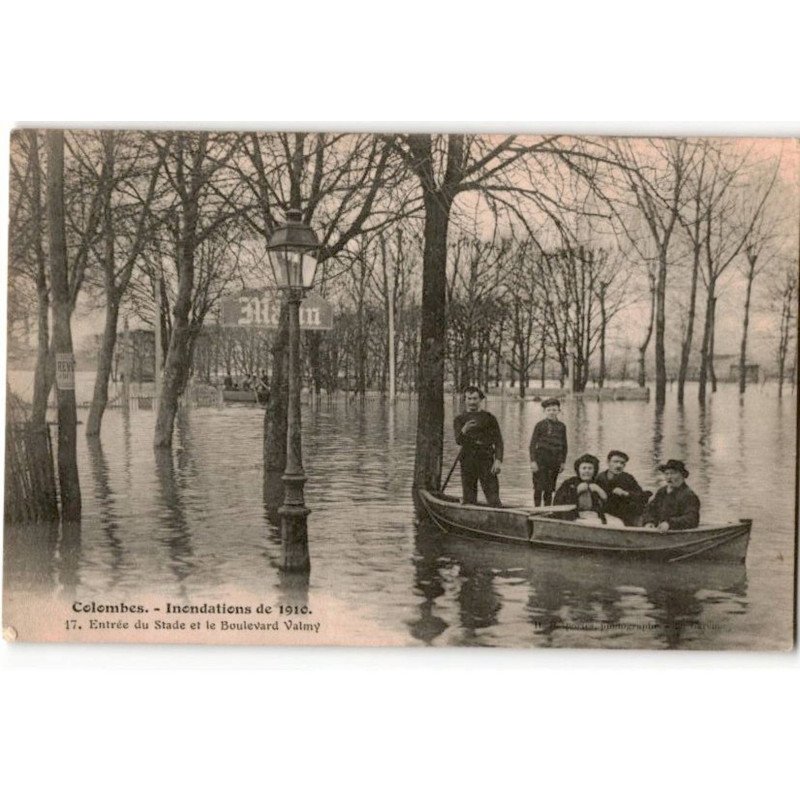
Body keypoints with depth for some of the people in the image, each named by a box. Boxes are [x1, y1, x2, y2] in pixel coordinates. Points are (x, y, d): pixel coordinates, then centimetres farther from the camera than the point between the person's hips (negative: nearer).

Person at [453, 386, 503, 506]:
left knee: (493, 498, -10)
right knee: (468, 499, 3)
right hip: (467, 461, 2)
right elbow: (458, 441, -4)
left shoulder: (489, 418, 9)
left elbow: (498, 441, 4)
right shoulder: (459, 420, 11)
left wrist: (498, 460, -11)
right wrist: (464, 431, -26)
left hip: (486, 460, -2)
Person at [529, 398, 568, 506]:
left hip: (555, 460, 4)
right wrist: (533, 461, -11)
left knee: (549, 489, 9)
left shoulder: (561, 426, 9)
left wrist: (562, 462, 10)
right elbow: (532, 444, -4)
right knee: (539, 488, -6)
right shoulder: (540, 425, -3)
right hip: (541, 459, -4)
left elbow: (564, 446, 15)